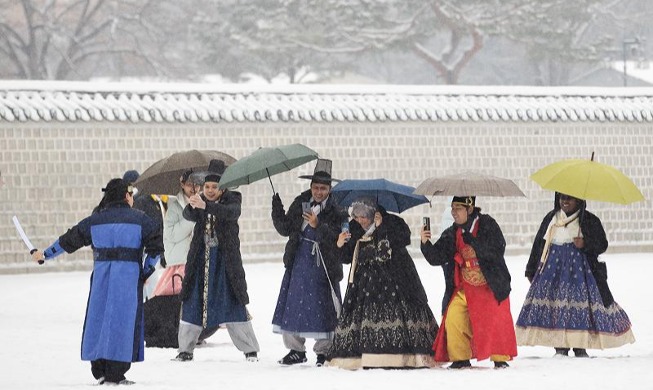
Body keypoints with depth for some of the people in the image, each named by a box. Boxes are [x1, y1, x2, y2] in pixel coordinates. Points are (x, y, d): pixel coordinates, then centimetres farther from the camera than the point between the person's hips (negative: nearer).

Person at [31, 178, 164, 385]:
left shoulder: (95, 220, 9)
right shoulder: (140, 220, 1)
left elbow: (69, 240, 14)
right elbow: (155, 247, -4)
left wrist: (45, 254, 26)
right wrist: (147, 271, 9)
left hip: (101, 275, 3)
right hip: (129, 275, -3)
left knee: (99, 316, 11)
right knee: (123, 320, 0)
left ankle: (99, 371, 13)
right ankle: (115, 373, -2)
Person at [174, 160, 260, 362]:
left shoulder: (231, 201, -4)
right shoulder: (199, 201, 5)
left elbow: (231, 213, -27)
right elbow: (188, 215, -14)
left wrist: (205, 206, -42)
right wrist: (191, 206, -39)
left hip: (226, 259, -3)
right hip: (201, 259, 3)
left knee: (234, 304, -4)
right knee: (192, 303, 3)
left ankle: (250, 349, 3)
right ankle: (185, 350, 13)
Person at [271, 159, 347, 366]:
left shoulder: (336, 212, -6)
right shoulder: (300, 204, 7)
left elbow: (336, 239, -18)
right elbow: (285, 229, 9)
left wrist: (318, 226, -29)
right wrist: (278, 213, -6)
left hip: (323, 267, -4)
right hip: (298, 262, 4)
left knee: (323, 309, -1)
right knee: (293, 305, 7)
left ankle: (324, 351, 10)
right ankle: (296, 349, 19)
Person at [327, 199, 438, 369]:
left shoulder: (392, 222, -1)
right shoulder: (355, 230, 12)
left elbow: (404, 239, -17)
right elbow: (347, 258, 15)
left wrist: (382, 226, -20)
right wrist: (341, 245, -6)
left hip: (394, 278, -4)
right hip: (366, 281, 4)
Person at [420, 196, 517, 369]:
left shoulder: (487, 225, -7)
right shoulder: (451, 234, 6)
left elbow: (497, 250, -19)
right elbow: (436, 257, 1)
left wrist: (471, 240, -23)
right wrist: (426, 243, -18)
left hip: (491, 286, -4)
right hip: (464, 288, 4)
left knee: (495, 322, -8)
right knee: (453, 320, -9)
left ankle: (500, 359, 9)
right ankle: (460, 359, 5)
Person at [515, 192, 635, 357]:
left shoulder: (590, 221, 5)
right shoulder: (551, 218, 13)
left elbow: (602, 244, 5)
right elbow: (538, 244, 15)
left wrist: (585, 244, -15)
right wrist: (531, 270, 14)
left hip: (578, 269, -2)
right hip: (553, 268, 2)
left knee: (580, 304, -8)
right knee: (555, 306, -6)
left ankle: (580, 347, 0)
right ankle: (560, 347, -1)